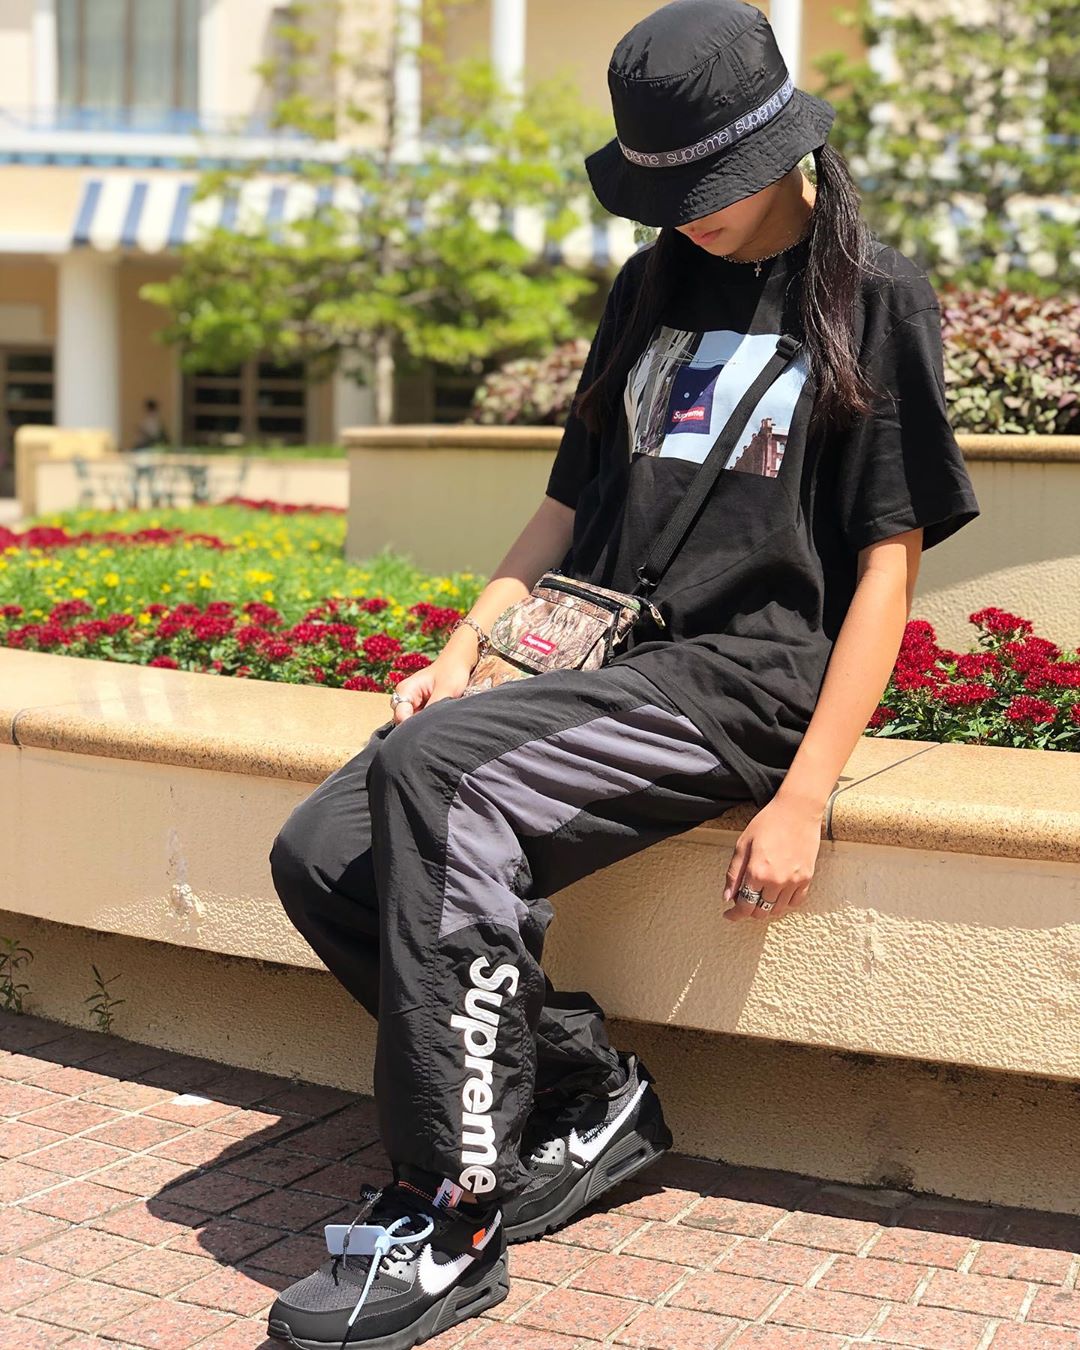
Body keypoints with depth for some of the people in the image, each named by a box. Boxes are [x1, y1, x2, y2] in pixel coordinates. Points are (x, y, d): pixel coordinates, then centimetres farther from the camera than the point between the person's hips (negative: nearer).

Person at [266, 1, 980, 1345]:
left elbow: (888, 563, -4)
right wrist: (464, 646, 5)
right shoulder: (654, 287, 19)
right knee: (320, 856, -12)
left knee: (437, 772, -31)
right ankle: (590, 1094, 1)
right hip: (603, 667, 7)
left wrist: (804, 799, -14)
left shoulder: (875, 299, 1)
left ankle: (451, 1221, -22)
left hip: (746, 676, -7)